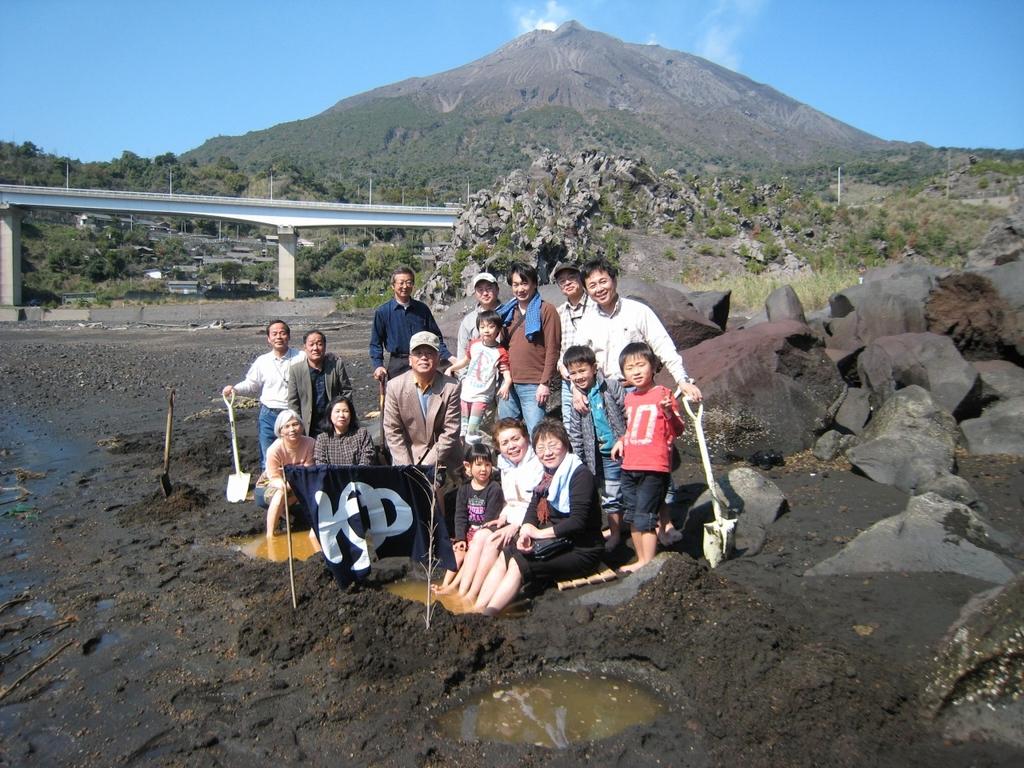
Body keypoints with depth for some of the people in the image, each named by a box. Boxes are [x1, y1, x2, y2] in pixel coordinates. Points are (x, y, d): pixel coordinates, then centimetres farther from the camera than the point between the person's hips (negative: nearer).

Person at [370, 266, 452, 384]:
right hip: (397, 365, -2)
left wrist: (448, 357, -1)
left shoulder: (422, 309, 6)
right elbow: (376, 343, 4)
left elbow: (436, 337, 11)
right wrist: (378, 365, -9)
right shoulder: (383, 312, 1)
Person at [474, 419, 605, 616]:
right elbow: (533, 509, 8)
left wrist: (539, 533, -19)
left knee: (518, 563, -21)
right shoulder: (546, 475, 12)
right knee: (505, 556, -8)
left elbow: (578, 520, -23)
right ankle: (477, 610, -12)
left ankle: (487, 615, -18)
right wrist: (526, 531, -13)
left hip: (581, 551, -8)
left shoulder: (580, 475, -14)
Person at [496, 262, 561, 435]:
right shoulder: (508, 311, 16)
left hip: (533, 386, -6)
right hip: (509, 383, 6)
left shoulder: (546, 310, -2)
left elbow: (552, 349, -8)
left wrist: (545, 383, -12)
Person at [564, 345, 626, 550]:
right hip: (606, 456, 3)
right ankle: (614, 533, 26)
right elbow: (575, 435, 3)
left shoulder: (612, 387, -10)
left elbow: (629, 415, -7)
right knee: (610, 497, 10)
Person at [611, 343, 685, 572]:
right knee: (633, 517, 13)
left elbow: (677, 430, -13)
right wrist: (622, 440, 9)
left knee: (645, 517, -7)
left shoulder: (663, 394, -8)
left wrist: (669, 412, -30)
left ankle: (648, 563, 4)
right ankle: (641, 560, 25)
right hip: (629, 467, 7)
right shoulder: (629, 398, 12)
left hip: (654, 468, -7)